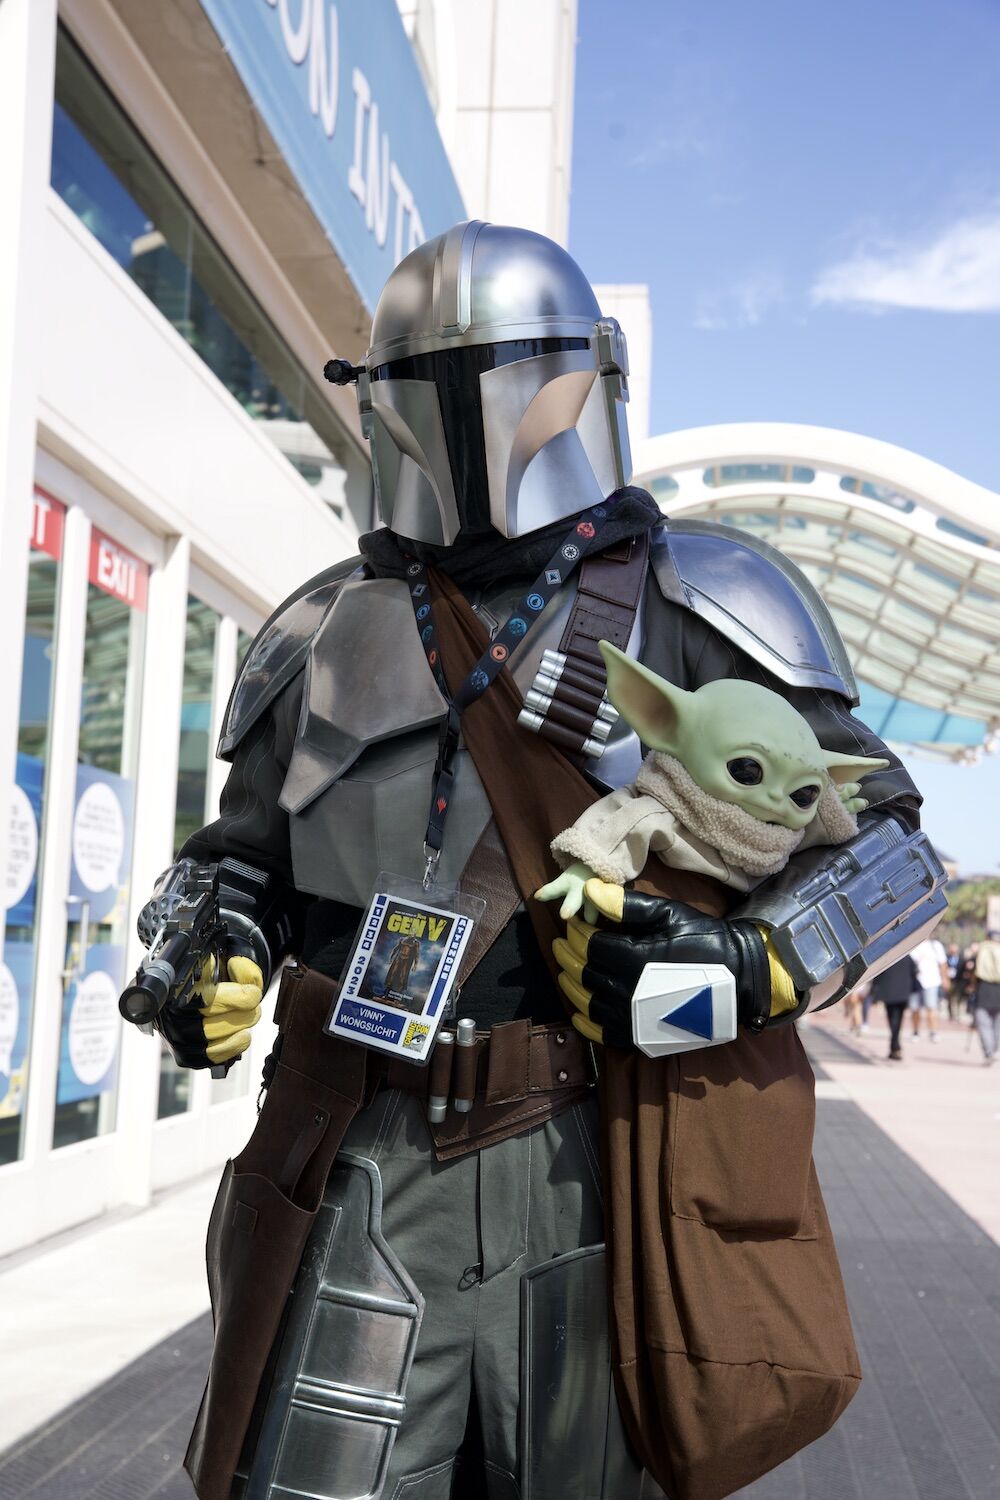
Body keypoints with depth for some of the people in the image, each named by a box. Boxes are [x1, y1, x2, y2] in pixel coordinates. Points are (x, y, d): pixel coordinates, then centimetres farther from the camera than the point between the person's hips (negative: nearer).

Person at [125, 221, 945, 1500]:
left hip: (607, 1176, -1)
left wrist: (763, 966, -16)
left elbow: (888, 840, 2)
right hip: (365, 1183, 2)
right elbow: (248, 851, 23)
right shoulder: (328, 632, 12)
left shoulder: (693, 603, 2)